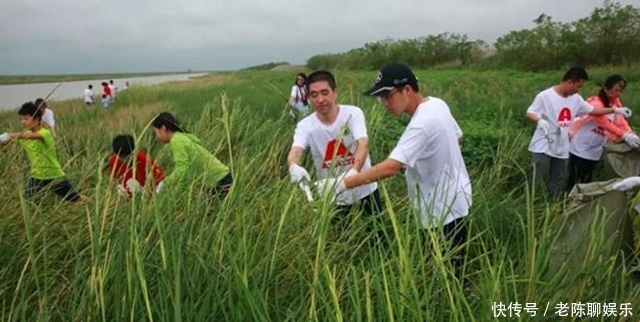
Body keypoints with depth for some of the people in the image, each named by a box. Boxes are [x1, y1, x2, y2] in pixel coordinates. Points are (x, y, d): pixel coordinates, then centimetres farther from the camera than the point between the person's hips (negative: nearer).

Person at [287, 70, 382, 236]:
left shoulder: (353, 113, -18)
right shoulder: (305, 126, -15)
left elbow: (363, 144, -34)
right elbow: (295, 152, -32)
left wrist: (353, 172, -55)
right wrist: (294, 167, -58)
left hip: (364, 187, 0)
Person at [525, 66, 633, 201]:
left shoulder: (576, 99, 8)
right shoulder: (545, 96, -12)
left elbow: (592, 110, 21)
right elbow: (528, 114, -16)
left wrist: (615, 110, 17)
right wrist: (540, 120, -36)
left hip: (561, 150, 7)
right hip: (543, 147, -7)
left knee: (557, 185, 10)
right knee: (536, 183, -3)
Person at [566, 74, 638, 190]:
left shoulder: (616, 103, 5)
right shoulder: (595, 103, -19)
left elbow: (621, 121, -3)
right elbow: (605, 123, -31)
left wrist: (631, 134, -21)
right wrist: (625, 136, -40)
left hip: (594, 151, 7)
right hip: (580, 149, -7)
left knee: (586, 181, 13)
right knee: (575, 182, -3)